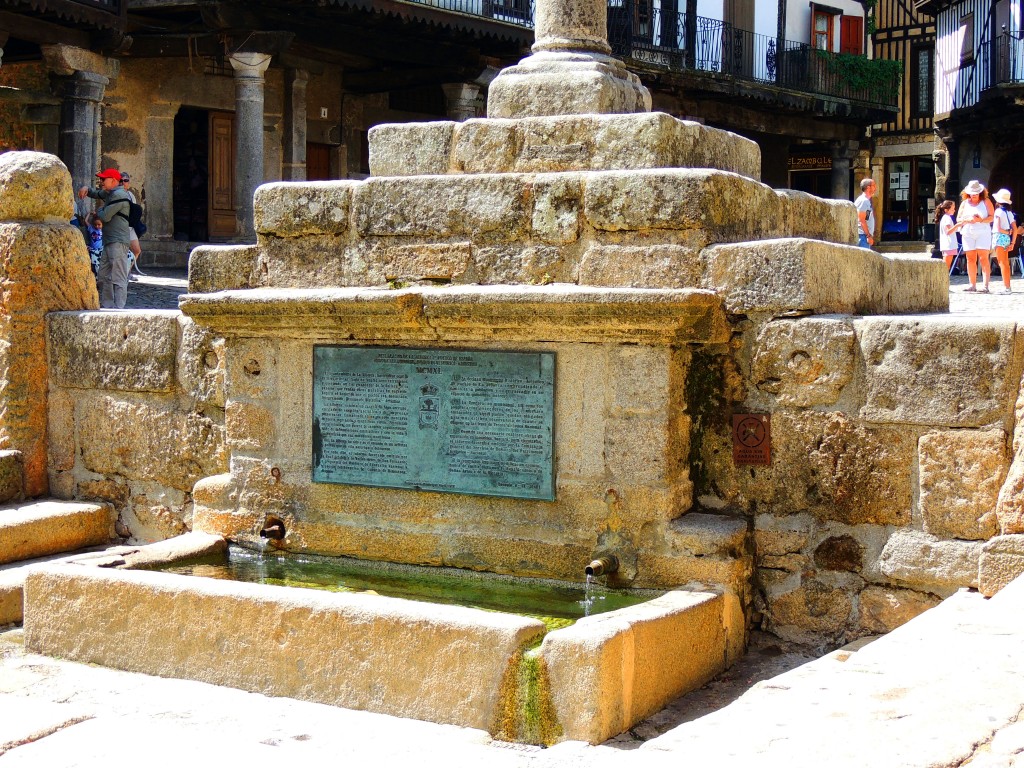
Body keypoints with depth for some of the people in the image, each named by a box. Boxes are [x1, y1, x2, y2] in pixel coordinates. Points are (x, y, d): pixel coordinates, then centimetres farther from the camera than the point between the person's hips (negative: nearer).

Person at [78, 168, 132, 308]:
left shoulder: (119, 195, -13)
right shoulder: (109, 194, 20)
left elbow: (105, 216, -17)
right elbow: (97, 194, 36)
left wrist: (99, 210, 6)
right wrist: (86, 189, 13)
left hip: (118, 243, -11)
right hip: (109, 242, 11)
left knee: (118, 278, -13)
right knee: (103, 277, 14)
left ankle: (119, 308, -17)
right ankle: (106, 306, 20)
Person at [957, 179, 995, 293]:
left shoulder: (986, 202, 6)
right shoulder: (965, 203, 14)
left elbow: (992, 217, -1)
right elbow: (958, 219, 11)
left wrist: (980, 220, -18)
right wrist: (967, 220, -9)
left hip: (983, 233, -3)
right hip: (968, 234, 3)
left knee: (983, 258, -10)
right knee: (970, 259, 1)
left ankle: (986, 286, -14)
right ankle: (973, 285, 4)